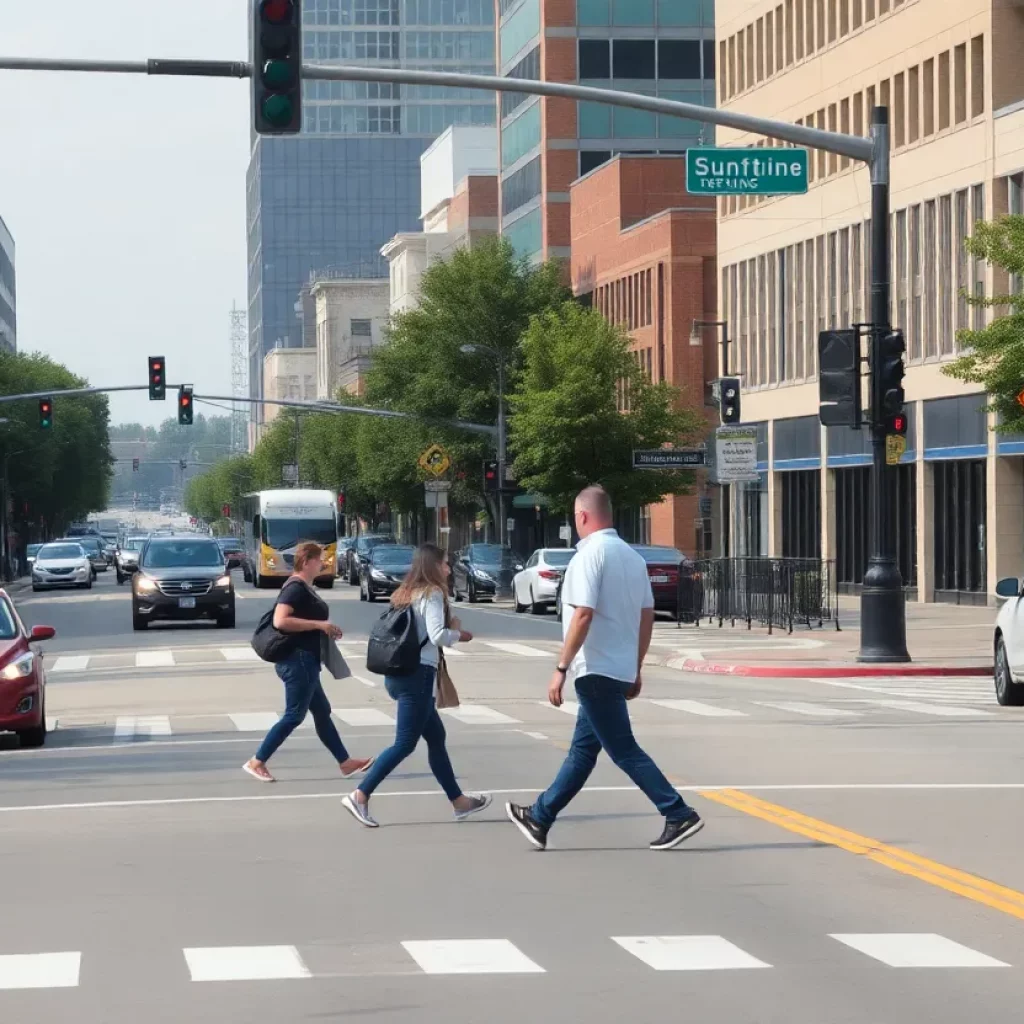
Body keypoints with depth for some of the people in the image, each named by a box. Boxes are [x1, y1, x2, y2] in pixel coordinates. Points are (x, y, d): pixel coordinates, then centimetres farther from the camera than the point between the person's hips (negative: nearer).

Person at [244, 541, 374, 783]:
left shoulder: (305, 587, 13)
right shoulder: (296, 588, -17)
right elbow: (280, 621, -29)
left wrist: (325, 629, 11)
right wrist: (319, 624, -25)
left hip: (305, 661, 11)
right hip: (298, 660, -11)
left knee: (322, 713, 14)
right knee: (294, 716, -5)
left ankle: (345, 763, 20)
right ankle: (257, 762, -1)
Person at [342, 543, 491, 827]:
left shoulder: (406, 593, 15)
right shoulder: (432, 593, -9)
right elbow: (437, 635, -20)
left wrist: (449, 629, 14)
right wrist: (458, 635, 0)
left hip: (399, 673, 10)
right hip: (418, 675, -10)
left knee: (436, 736, 16)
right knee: (405, 743, -8)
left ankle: (459, 801, 23)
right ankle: (359, 796, -14)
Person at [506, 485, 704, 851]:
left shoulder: (590, 554, -14)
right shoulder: (631, 556, 11)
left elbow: (583, 615, -22)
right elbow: (647, 616, 12)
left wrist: (561, 668, -18)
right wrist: (635, 669, 19)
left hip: (596, 670, -9)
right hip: (621, 669, 9)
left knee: (624, 751, -6)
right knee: (583, 749, 13)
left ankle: (680, 816, -9)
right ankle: (540, 819, 23)